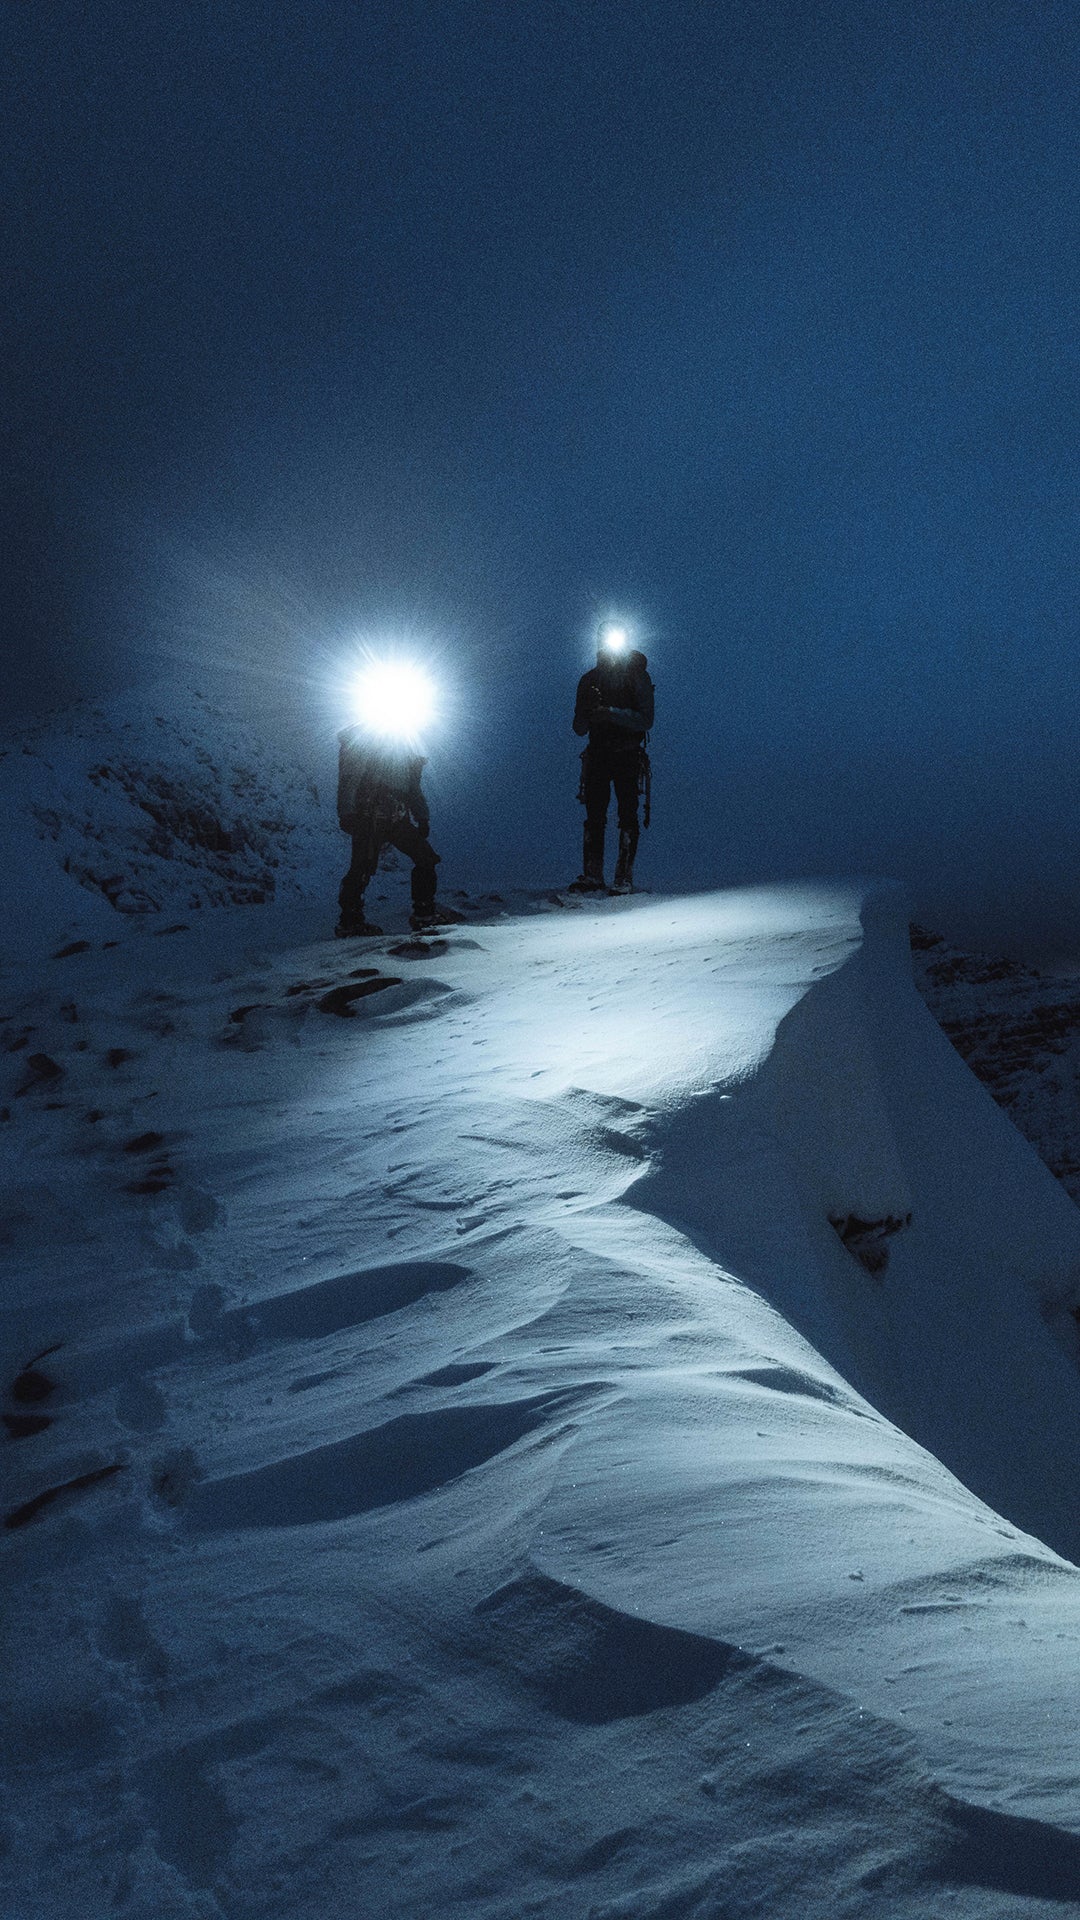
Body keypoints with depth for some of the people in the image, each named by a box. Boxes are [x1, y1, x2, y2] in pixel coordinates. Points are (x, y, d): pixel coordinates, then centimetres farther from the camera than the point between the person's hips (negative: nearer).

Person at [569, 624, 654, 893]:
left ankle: (624, 878, -4)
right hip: (597, 756, 3)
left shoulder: (637, 676, -1)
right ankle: (592, 877, -4)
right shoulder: (589, 680, 10)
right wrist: (587, 714, -14)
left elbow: (645, 720, -12)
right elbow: (579, 728, 9)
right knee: (594, 817, -3)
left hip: (628, 757, -3)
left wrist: (611, 713, -23)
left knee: (628, 815, -6)